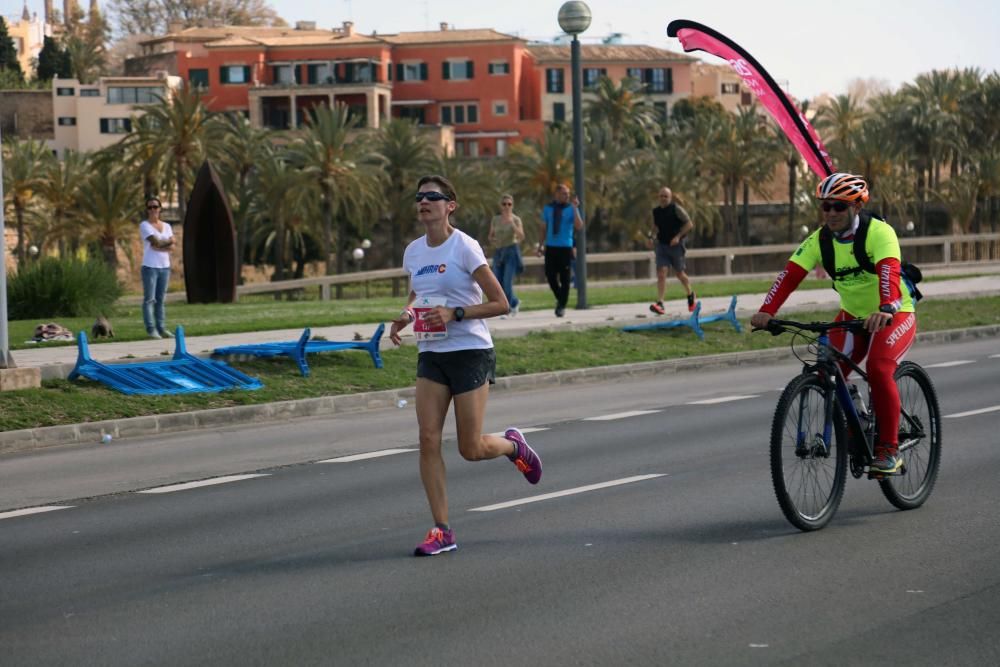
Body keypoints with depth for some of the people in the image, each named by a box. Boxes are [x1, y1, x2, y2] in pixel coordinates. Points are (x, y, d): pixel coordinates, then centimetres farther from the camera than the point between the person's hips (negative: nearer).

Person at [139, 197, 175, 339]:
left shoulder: (166, 226, 14)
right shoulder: (145, 225, -2)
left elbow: (172, 246, 1)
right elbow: (156, 242, -15)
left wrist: (159, 247, -12)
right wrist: (167, 242, 1)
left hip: (165, 266, 5)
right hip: (150, 266, -5)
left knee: (161, 299, 8)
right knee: (149, 299, -6)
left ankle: (161, 328, 10)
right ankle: (151, 330, -7)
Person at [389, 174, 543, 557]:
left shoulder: (465, 248, -11)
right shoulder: (413, 252, 7)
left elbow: (500, 304, -11)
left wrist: (455, 314, -22)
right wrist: (406, 316, 3)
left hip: (471, 352, -5)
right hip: (431, 355, 5)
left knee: (471, 449, -3)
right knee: (428, 440, -7)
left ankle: (514, 446, 33)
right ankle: (442, 530, -3)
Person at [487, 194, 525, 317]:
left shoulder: (515, 219, -2)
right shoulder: (495, 220, 9)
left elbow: (521, 236, -15)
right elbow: (491, 236, 18)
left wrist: (512, 223, -24)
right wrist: (492, 240, -5)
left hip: (511, 251, -4)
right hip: (498, 252, 4)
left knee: (507, 282, -13)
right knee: (497, 283, 1)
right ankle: (514, 302, 24)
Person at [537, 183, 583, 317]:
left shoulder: (571, 209, -2)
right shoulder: (548, 208, 7)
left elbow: (579, 226, -15)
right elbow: (544, 228, 14)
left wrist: (575, 208, -21)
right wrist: (541, 245, 8)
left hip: (566, 247, -2)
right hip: (551, 247, 2)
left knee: (565, 278, -1)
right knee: (550, 275, 0)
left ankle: (562, 306, 10)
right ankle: (560, 298, 25)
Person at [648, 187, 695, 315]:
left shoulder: (676, 209, -9)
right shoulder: (656, 211, 6)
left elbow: (689, 224, -9)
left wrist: (678, 236, -19)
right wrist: (651, 236, 5)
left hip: (676, 246, -4)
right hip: (662, 246, 4)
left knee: (680, 274, 10)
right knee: (661, 274, -11)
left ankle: (690, 295, 38)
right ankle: (660, 304, -19)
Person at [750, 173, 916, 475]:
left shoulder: (879, 232, -24)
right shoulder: (820, 239, -10)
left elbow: (889, 271, -41)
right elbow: (790, 274, -22)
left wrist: (886, 310, -60)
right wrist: (766, 312, -38)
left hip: (895, 315, -5)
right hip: (852, 315, 5)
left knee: (878, 370, -29)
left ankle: (889, 450, -18)